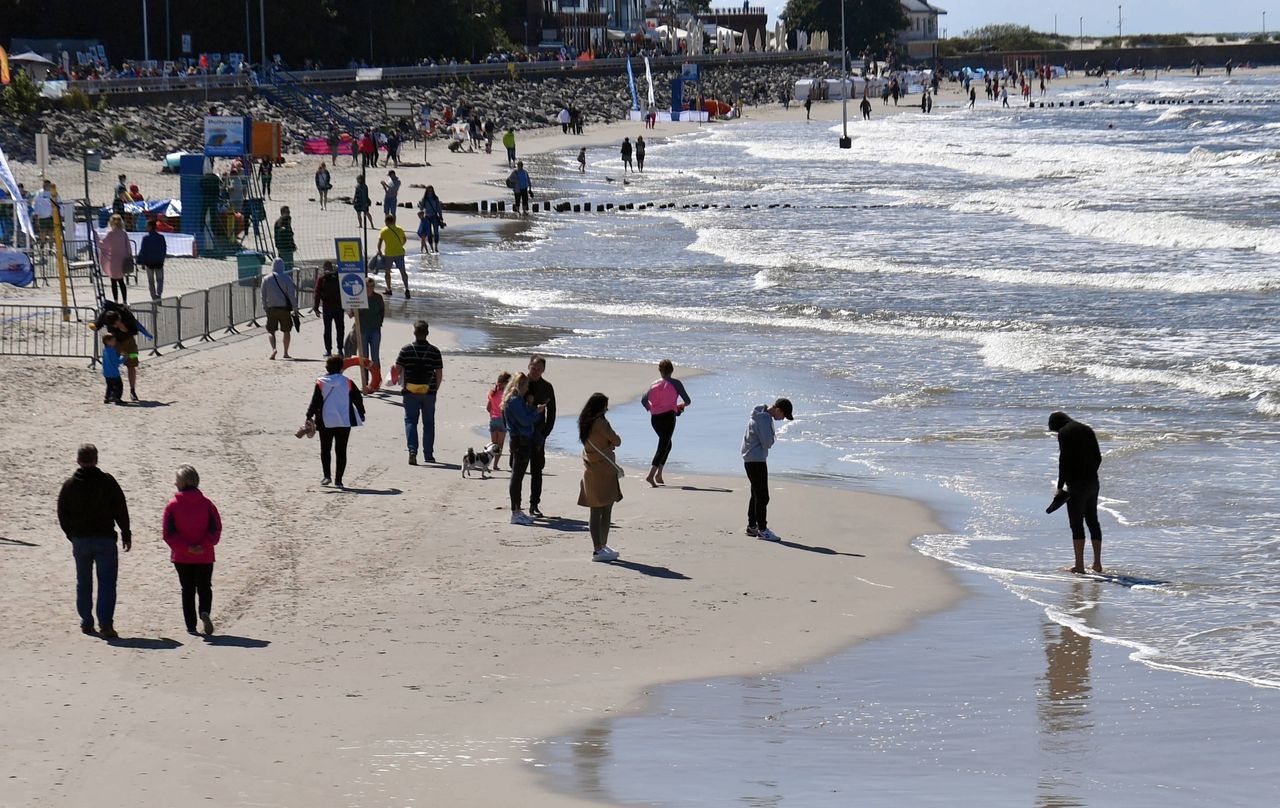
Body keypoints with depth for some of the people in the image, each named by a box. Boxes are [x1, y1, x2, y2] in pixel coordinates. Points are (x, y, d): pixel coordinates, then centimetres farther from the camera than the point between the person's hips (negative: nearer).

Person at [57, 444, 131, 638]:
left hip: (80, 540, 2)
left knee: (83, 582, 15)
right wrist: (126, 534, 5)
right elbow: (121, 510, -4)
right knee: (106, 583, -3)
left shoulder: (69, 485, 1)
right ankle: (105, 624, -14)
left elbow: (62, 514, 5)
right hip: (105, 539, -2)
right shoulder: (107, 482, -6)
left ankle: (86, 622, 19)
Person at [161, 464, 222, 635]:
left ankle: (191, 626, 6)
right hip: (205, 557, 1)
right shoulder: (206, 503, -2)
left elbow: (169, 533, -10)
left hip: (181, 557, -1)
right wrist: (204, 546, -10)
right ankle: (204, 612, -18)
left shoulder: (172, 505, -6)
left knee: (187, 590, 10)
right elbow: (215, 529, -7)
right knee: (204, 588, 10)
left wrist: (186, 547, -11)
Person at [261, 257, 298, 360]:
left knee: (271, 331, 6)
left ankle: (273, 349, -20)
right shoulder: (286, 278, -4)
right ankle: (286, 353, 14)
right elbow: (291, 294, -7)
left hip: (271, 308, 1)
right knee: (287, 331, 13)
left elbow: (263, 295, 6)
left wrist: (265, 308, 14)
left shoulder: (266, 279, 2)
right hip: (284, 308, -1)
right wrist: (295, 308, -4)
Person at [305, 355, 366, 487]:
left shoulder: (321, 383, -5)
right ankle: (338, 479, 2)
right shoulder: (347, 383, -2)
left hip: (326, 421, -1)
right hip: (344, 421, 1)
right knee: (341, 451, 5)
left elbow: (315, 402, -8)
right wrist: (361, 414, 20)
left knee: (325, 450, 13)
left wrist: (309, 416, 1)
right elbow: (358, 399, 5)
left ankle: (327, 476, 1)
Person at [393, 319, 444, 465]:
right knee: (428, 423, 12)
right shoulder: (434, 351, -3)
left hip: (410, 392, -1)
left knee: (411, 421, 3)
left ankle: (412, 450, -16)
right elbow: (439, 374, -1)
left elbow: (397, 370, -4)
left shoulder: (406, 350, -5)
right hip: (429, 392, 1)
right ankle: (428, 455, 17)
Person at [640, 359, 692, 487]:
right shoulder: (675, 383, -2)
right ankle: (651, 475, -20)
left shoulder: (654, 384, 8)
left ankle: (659, 474, 14)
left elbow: (643, 400, 1)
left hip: (655, 418, 5)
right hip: (668, 417, -5)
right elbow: (687, 400, -4)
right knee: (663, 447, -5)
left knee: (667, 444, 22)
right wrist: (682, 405, 19)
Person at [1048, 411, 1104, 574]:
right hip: (1093, 482, 7)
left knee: (1077, 524, -3)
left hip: (1076, 484, -7)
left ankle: (1079, 565, -3)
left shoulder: (1064, 433, -9)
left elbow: (1064, 461, -15)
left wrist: (1060, 487, -11)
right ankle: (1097, 563, 19)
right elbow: (1098, 458, 15)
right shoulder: (1087, 430, 14)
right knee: (1093, 521, 16)